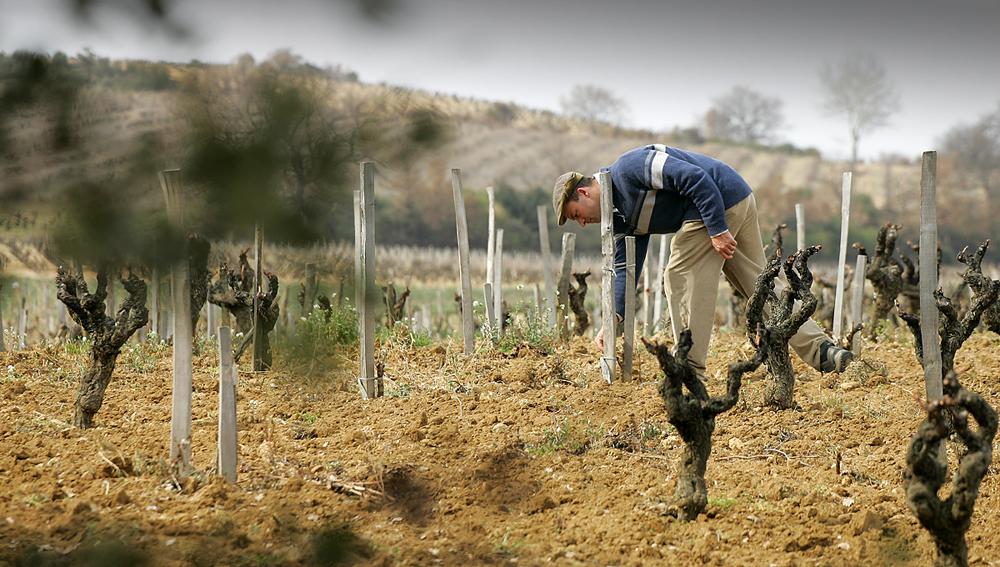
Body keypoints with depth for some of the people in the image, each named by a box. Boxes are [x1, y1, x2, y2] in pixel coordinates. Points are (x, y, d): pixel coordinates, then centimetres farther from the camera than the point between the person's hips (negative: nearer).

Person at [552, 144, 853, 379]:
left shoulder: (627, 169, -15)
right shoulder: (621, 217, 16)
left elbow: (694, 178, -22)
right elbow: (625, 269, 14)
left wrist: (717, 230, -23)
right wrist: (613, 319, 3)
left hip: (720, 198, -10)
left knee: (680, 278, -4)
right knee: (758, 286, 12)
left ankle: (690, 372, -2)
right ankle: (822, 350, 9)